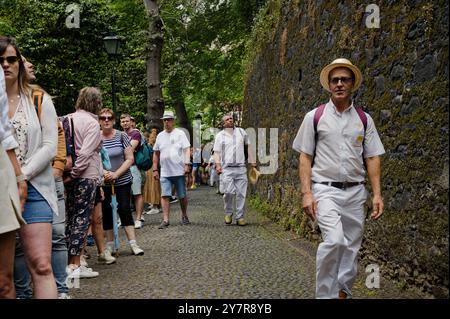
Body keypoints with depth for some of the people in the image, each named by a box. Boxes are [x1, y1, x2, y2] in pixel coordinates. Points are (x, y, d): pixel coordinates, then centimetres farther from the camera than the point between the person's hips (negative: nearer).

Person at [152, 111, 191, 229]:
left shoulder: (180, 133, 0)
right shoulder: (160, 136, 12)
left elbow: (187, 150, -5)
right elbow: (156, 153, 16)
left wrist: (187, 165, -16)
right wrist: (155, 169, 12)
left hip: (179, 171, -3)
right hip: (164, 173, 3)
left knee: (182, 196, 6)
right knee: (165, 196, -4)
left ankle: (184, 216, 25)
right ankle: (165, 220, -2)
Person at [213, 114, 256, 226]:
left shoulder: (241, 132, 12)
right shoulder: (220, 135, 6)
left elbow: (248, 146, 18)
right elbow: (216, 152, 2)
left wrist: (252, 162, 13)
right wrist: (218, 164, -14)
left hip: (241, 167, 2)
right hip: (227, 168, -2)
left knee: (241, 193, 0)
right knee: (228, 193, -10)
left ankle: (240, 217, 6)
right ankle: (228, 214, 11)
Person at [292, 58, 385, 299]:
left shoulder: (364, 119, 10)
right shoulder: (314, 117, 4)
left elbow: (372, 158, 9)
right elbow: (305, 157, 2)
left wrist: (377, 194, 0)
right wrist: (306, 193, -7)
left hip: (355, 191, 3)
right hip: (325, 190, -3)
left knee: (351, 248, 8)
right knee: (334, 240, -23)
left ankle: (343, 292, 26)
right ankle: (325, 294, -10)